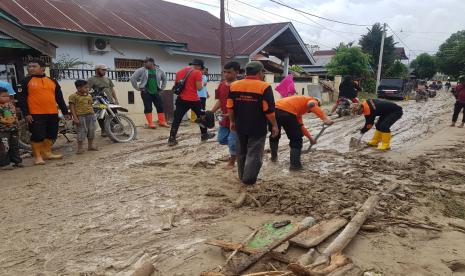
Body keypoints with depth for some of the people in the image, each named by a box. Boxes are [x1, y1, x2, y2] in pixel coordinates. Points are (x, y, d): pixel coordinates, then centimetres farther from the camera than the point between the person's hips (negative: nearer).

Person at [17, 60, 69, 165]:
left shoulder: (52, 81, 12)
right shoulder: (26, 81, 3)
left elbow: (59, 98, 15)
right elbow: (21, 98, -2)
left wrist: (65, 112, 11)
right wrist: (26, 113, -10)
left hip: (52, 113, 4)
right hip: (35, 114, -4)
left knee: (51, 134, 11)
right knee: (37, 136, -3)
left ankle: (47, 153, 25)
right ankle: (37, 156, 9)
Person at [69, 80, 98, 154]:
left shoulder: (89, 96, 12)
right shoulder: (73, 96, -7)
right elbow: (72, 107, -9)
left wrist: (93, 115, 14)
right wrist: (75, 118, -15)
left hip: (91, 116, 6)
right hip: (81, 116, -6)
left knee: (91, 131, 12)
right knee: (81, 132, -4)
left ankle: (90, 145, 25)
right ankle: (80, 148, 5)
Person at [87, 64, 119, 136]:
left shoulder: (108, 79, 17)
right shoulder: (91, 79, 0)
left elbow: (112, 89, 20)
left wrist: (116, 99, 11)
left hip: (110, 101, 4)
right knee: (101, 118, 2)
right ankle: (103, 130, 18)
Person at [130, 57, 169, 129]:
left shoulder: (159, 71, 5)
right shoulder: (141, 70, -3)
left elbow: (164, 79, 21)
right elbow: (133, 78, -1)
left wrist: (162, 88, 14)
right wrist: (138, 88, -2)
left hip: (156, 92, 3)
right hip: (146, 92, -3)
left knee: (160, 107, 3)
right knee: (148, 108, -3)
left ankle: (162, 122, 13)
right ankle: (150, 123, 4)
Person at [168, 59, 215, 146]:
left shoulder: (179, 72, 12)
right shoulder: (197, 72, -8)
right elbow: (199, 87, -14)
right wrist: (201, 84, 6)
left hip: (181, 99, 4)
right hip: (193, 100, -4)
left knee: (177, 119, 5)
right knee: (201, 116, 17)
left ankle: (171, 139, 1)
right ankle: (204, 135, 27)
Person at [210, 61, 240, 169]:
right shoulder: (221, 85, 4)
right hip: (224, 119, 8)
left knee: (233, 142, -1)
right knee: (221, 139, 17)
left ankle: (232, 162, 21)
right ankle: (236, 151, 41)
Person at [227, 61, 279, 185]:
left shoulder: (234, 85, 3)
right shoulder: (264, 87, -12)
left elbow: (230, 107, 6)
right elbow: (269, 110, -13)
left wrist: (232, 121, 16)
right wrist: (274, 125, -3)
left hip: (240, 126, 5)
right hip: (258, 128, -5)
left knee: (242, 152, 19)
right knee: (254, 154, 3)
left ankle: (242, 176, 30)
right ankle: (249, 179, 2)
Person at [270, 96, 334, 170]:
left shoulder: (299, 103, 39)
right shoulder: (313, 101, 18)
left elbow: (300, 125, 42)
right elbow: (311, 105, -12)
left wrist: (310, 137, 48)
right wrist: (325, 118, -18)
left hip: (275, 109, 8)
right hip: (286, 112, -8)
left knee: (275, 135, 31)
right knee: (296, 139, 9)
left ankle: (274, 157, 49)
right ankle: (295, 164, 11)